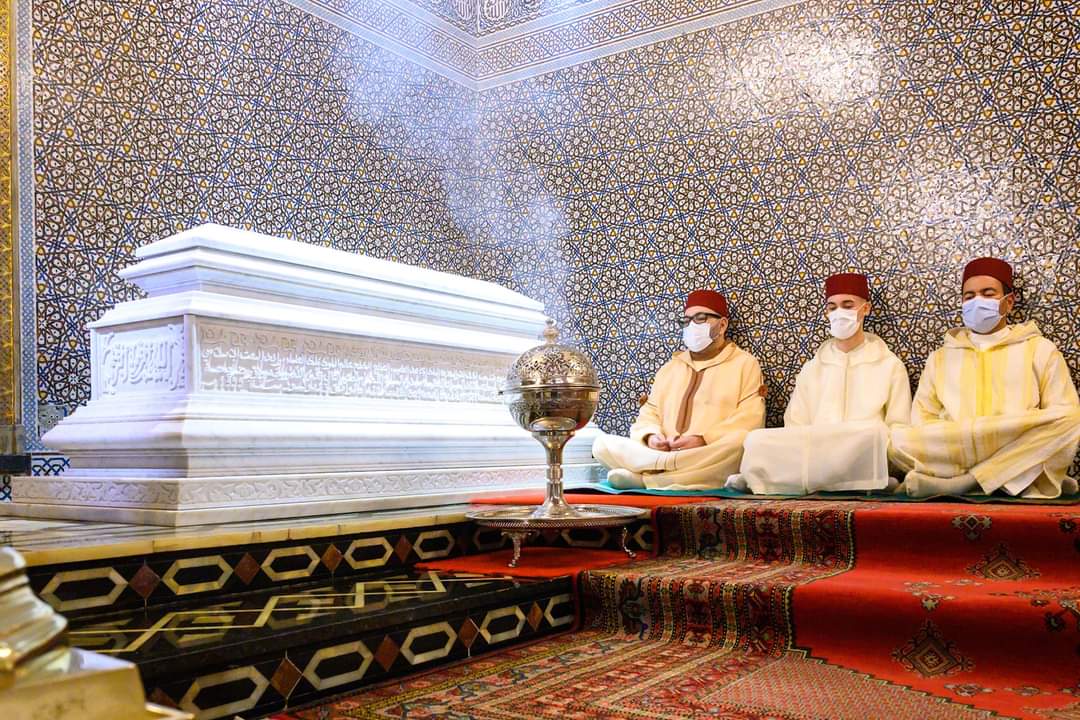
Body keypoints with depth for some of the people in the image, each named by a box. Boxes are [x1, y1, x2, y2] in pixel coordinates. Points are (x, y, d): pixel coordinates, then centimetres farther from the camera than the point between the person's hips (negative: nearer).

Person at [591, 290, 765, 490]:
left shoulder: (744, 363, 9)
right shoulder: (670, 367, 25)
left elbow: (750, 419, -4)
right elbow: (650, 413, 20)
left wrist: (703, 439, -17)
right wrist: (651, 436, -5)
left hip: (715, 460, -3)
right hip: (664, 451, 3)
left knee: (738, 443, -39)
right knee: (603, 443, -15)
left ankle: (642, 477, -34)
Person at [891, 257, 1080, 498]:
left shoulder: (1040, 349, 17)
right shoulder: (940, 357, 21)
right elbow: (922, 417, 10)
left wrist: (1022, 439, -14)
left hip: (1023, 458, 0)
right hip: (954, 456, 1)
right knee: (899, 441, -26)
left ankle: (962, 481, -30)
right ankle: (1013, 480, -26)